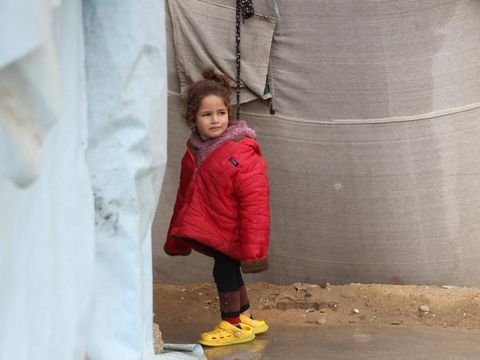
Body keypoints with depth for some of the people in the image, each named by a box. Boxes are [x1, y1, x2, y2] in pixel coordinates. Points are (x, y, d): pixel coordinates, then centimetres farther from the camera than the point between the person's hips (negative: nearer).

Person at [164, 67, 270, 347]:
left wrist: (253, 248, -20)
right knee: (229, 272, 17)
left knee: (225, 271, -1)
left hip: (231, 233, -7)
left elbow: (254, 202, -20)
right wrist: (177, 237, 18)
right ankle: (246, 320, 34)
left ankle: (232, 325, 17)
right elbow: (186, 196, 14)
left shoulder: (241, 153, -20)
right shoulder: (194, 151, 4)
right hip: (209, 229, 7)